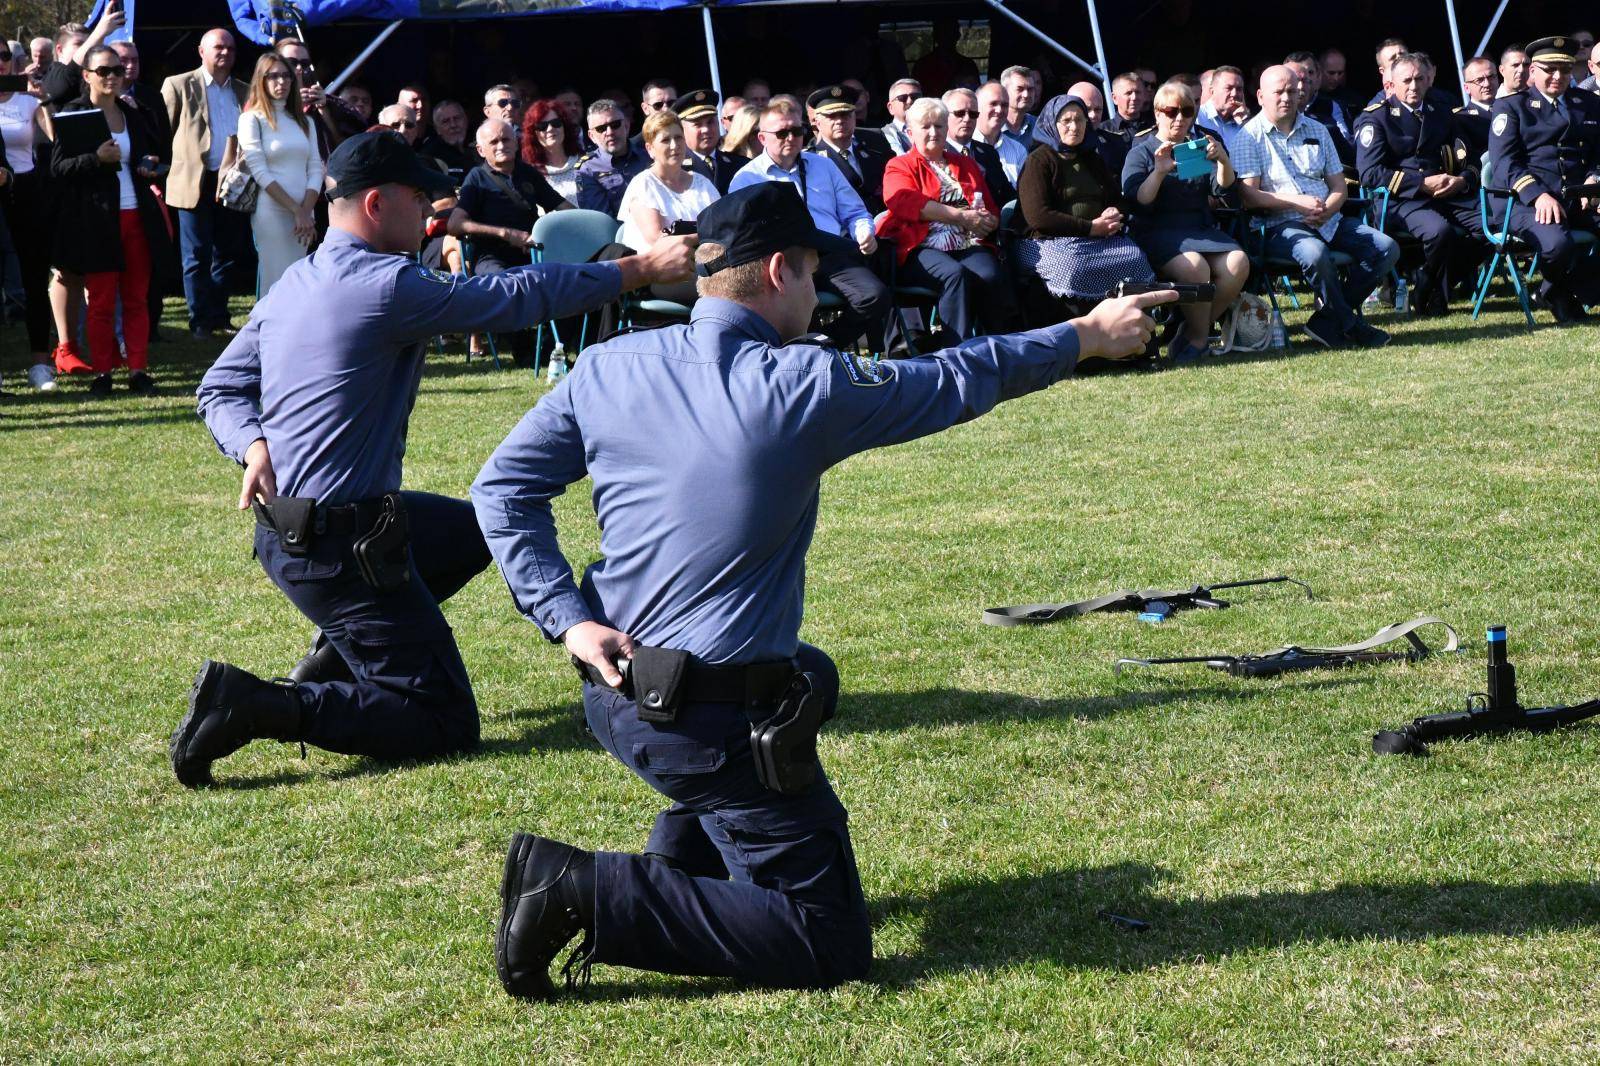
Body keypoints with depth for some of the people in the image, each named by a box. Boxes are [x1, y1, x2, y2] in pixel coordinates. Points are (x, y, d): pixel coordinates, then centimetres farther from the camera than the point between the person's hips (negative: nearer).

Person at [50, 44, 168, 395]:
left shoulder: (133, 115, 13)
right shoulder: (74, 113, -2)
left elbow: (152, 154, 27)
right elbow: (58, 167, -8)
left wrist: (150, 167, 4)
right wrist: (97, 159, -23)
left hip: (136, 217, 4)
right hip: (96, 221, -4)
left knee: (137, 298, 4)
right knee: (101, 301, 1)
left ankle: (139, 369, 8)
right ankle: (102, 372, 8)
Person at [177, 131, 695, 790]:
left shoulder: (291, 286, 9)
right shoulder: (388, 286, -18)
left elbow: (221, 388, 11)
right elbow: (516, 297, -10)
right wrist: (639, 270, 0)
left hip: (283, 530, 10)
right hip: (344, 551, -10)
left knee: (476, 530, 30)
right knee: (446, 726, -6)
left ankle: (334, 659, 20)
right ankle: (255, 708, -15)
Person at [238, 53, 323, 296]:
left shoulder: (304, 121, 16)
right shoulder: (252, 119, 0)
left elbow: (315, 170, 9)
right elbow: (260, 172, -8)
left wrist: (307, 211, -7)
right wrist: (296, 210, -13)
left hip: (304, 214, 5)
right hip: (272, 213, -5)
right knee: (276, 283, -8)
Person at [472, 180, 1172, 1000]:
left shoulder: (608, 367, 1)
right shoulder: (803, 387, -14)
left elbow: (502, 487, 2)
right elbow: (960, 379, -1)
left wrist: (565, 617, -1)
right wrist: (1089, 335, 14)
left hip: (613, 693, 8)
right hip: (720, 718, -8)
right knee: (830, 945, -2)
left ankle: (677, 871, 25)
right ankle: (593, 895, -13)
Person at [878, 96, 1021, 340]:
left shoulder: (965, 165, 29)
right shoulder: (900, 166, 15)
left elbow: (992, 211, 23)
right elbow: (904, 201, -8)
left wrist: (981, 220, -5)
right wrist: (961, 216, -13)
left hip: (970, 245, 3)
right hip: (923, 249, -3)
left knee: (992, 277, -31)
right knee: (955, 275, -36)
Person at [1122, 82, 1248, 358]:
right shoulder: (1141, 152, 8)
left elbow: (1223, 189, 6)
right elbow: (1137, 202, -7)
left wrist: (1224, 161, -13)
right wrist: (1159, 171, -21)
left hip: (1201, 230, 5)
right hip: (1157, 233, -5)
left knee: (1238, 263, -24)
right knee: (1194, 265, -35)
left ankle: (1195, 334, -12)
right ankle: (1201, 335, -15)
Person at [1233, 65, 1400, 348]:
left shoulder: (1316, 130, 19)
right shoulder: (1251, 136, 1)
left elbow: (1339, 187, 16)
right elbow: (1248, 196, -9)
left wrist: (1326, 211, -7)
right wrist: (1297, 202, -18)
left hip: (1328, 220, 6)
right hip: (1281, 226, -6)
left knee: (1387, 248, -14)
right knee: (1315, 253, -38)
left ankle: (1328, 322, -13)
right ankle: (1350, 327, -17)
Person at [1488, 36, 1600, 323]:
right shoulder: (1511, 106, 9)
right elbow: (1503, 162, -4)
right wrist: (1538, 195, -20)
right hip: (1524, 202, -5)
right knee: (1557, 243, -36)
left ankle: (1558, 293, -5)